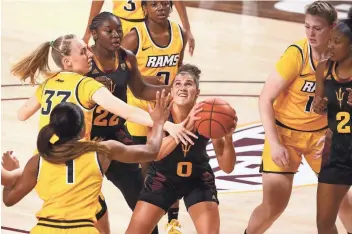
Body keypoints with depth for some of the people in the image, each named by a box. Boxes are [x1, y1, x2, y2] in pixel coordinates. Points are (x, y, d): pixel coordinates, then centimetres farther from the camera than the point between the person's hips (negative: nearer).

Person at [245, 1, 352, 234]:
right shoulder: (297, 54, -22)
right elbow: (266, 98, -17)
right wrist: (274, 143, -21)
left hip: (321, 134, 3)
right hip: (285, 132, -3)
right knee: (273, 206, -7)